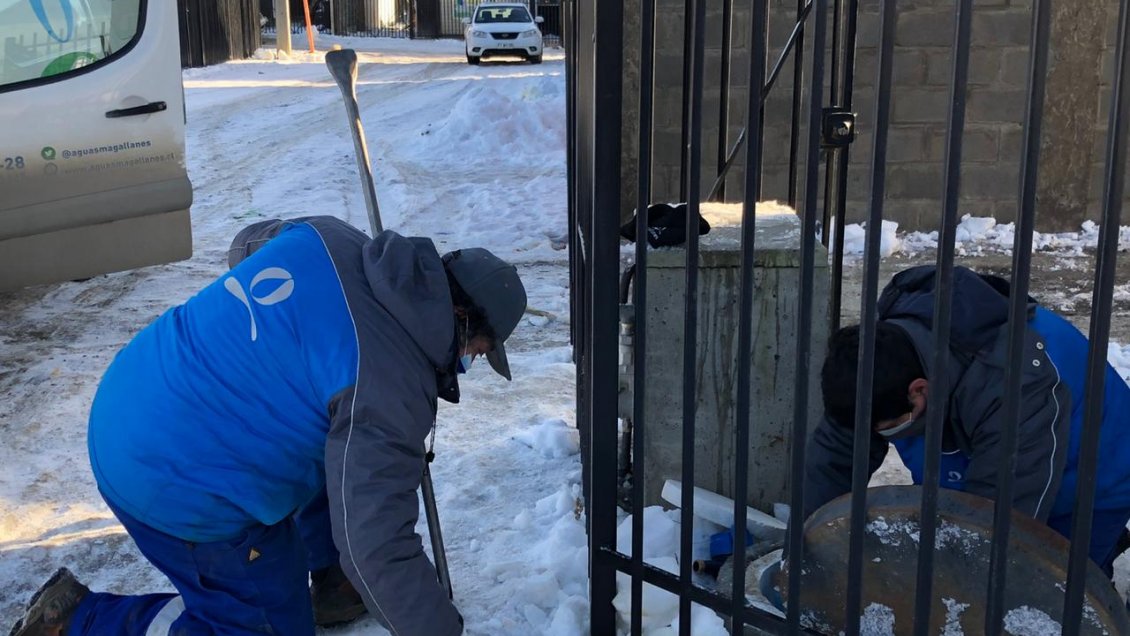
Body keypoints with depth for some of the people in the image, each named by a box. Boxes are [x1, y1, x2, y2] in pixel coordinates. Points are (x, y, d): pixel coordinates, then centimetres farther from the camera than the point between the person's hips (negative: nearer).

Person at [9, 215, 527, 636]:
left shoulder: (329, 236, -3)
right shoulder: (390, 391, -24)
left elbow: (245, 245, 20)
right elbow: (376, 549, -26)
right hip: (179, 491, -9)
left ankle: (331, 584, 33)